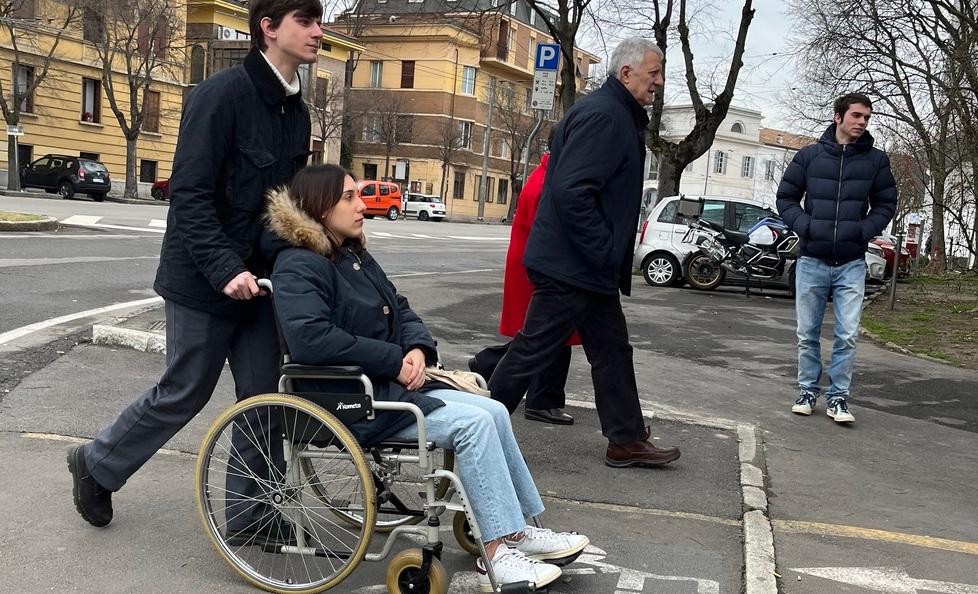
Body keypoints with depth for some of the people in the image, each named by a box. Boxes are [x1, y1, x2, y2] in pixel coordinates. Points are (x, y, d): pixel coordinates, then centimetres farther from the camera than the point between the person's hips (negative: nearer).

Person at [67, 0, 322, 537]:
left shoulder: (295, 111, 8)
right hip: (205, 281, -7)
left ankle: (252, 515, 21)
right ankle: (96, 464, 30)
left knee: (261, 397, 8)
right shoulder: (222, 94, -16)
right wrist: (225, 269, -26)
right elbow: (189, 193, -20)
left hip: (257, 280, 7)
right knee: (185, 393, 6)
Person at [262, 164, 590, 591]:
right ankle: (497, 556, -15)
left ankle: (519, 530, 5)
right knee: (473, 422, -20)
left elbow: (399, 311, 17)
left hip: (389, 384, 9)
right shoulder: (299, 266, -13)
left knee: (493, 411, -2)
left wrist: (417, 349, -7)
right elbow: (310, 340, -29)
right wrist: (394, 361, -22)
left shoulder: (355, 256, 16)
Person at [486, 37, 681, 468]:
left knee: (613, 351, 14)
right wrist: (605, 252, -22)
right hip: (570, 266, -11)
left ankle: (627, 441, 23)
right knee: (533, 349, -2)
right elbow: (571, 190, -27)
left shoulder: (620, 117, 17)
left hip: (588, 267, 11)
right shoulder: (602, 116, -17)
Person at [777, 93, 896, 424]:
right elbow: (786, 197, 7)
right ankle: (808, 391, 21)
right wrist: (805, 226, -8)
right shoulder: (809, 156, 1)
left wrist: (863, 231, -7)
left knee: (848, 335, -4)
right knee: (808, 334, 7)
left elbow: (886, 204, 9)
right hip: (811, 261, 0)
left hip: (852, 264, 0)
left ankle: (838, 397, 8)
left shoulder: (876, 160, 3)